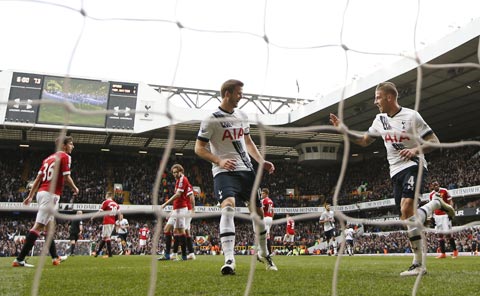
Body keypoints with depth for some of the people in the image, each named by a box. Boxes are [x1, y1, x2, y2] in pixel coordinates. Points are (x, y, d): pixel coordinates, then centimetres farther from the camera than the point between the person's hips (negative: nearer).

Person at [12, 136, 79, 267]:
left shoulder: (48, 158, 20)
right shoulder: (65, 156, -4)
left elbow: (38, 178, 17)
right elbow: (66, 177, -11)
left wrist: (30, 196, 18)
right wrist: (75, 189, 7)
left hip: (41, 192, 9)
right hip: (51, 194, -9)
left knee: (49, 224, 16)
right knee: (38, 226, -11)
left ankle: (55, 257, 25)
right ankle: (19, 259, -14)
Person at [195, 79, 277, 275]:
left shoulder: (242, 116, 12)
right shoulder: (211, 120, -8)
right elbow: (199, 148, -7)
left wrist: (261, 161, 11)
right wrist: (219, 161, -21)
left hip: (246, 170, 6)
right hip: (224, 171, -6)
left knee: (258, 210, 12)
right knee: (228, 207, -29)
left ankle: (263, 254, 33)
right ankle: (229, 260, -29)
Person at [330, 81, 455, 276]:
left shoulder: (411, 116, -9)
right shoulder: (380, 119, 10)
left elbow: (434, 141, -8)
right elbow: (364, 141, 19)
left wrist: (416, 150, -27)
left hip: (413, 166, -7)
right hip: (396, 172, 7)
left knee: (406, 209, -25)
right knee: (407, 216, 2)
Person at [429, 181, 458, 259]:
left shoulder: (444, 191, -4)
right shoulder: (431, 195, 9)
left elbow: (450, 202, -3)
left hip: (445, 215, -5)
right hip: (437, 216, 5)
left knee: (448, 233, -10)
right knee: (439, 234, 3)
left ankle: (455, 251, 4)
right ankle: (443, 253, 7)